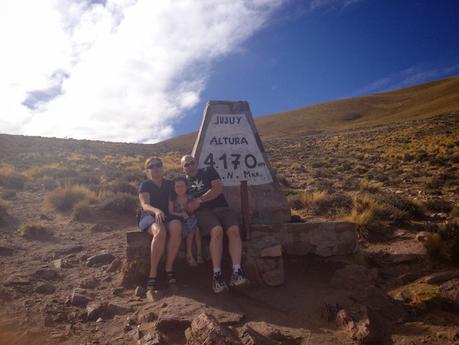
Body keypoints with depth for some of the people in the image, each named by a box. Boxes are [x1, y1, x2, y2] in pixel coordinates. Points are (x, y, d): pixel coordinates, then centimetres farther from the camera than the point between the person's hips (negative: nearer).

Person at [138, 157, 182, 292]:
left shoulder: (169, 184, 16)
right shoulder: (145, 185, 4)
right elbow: (145, 205, -13)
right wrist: (156, 210, -35)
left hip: (168, 216, 3)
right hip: (149, 216, -3)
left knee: (177, 229, -34)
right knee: (160, 231, -38)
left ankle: (169, 268, -20)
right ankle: (153, 274, -30)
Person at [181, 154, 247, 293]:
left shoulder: (208, 171, 19)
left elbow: (218, 188, 2)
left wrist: (199, 200, -2)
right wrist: (190, 208, -8)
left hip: (221, 207, 1)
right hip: (203, 212, -1)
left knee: (234, 230, -30)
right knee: (217, 231, -35)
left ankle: (236, 272, -35)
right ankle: (217, 275, -33)